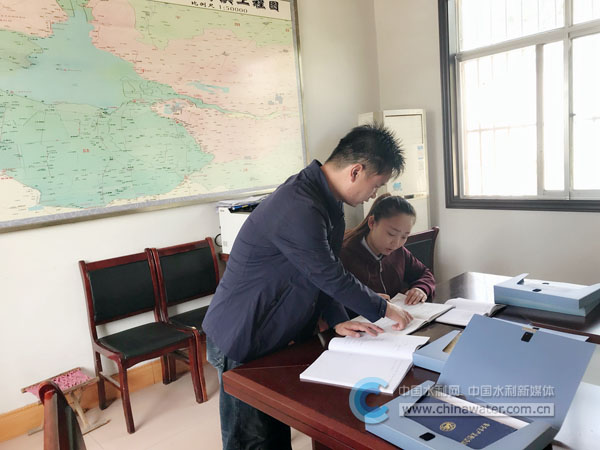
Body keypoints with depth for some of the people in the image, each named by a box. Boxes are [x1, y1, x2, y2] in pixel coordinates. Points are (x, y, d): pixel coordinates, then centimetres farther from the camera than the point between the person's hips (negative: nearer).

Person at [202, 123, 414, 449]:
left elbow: (322, 273, 7)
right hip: (241, 340, -9)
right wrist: (383, 309, -7)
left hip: (275, 336, 9)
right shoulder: (299, 209, -31)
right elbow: (331, 276, -22)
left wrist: (337, 320, -4)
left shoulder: (327, 200, 2)